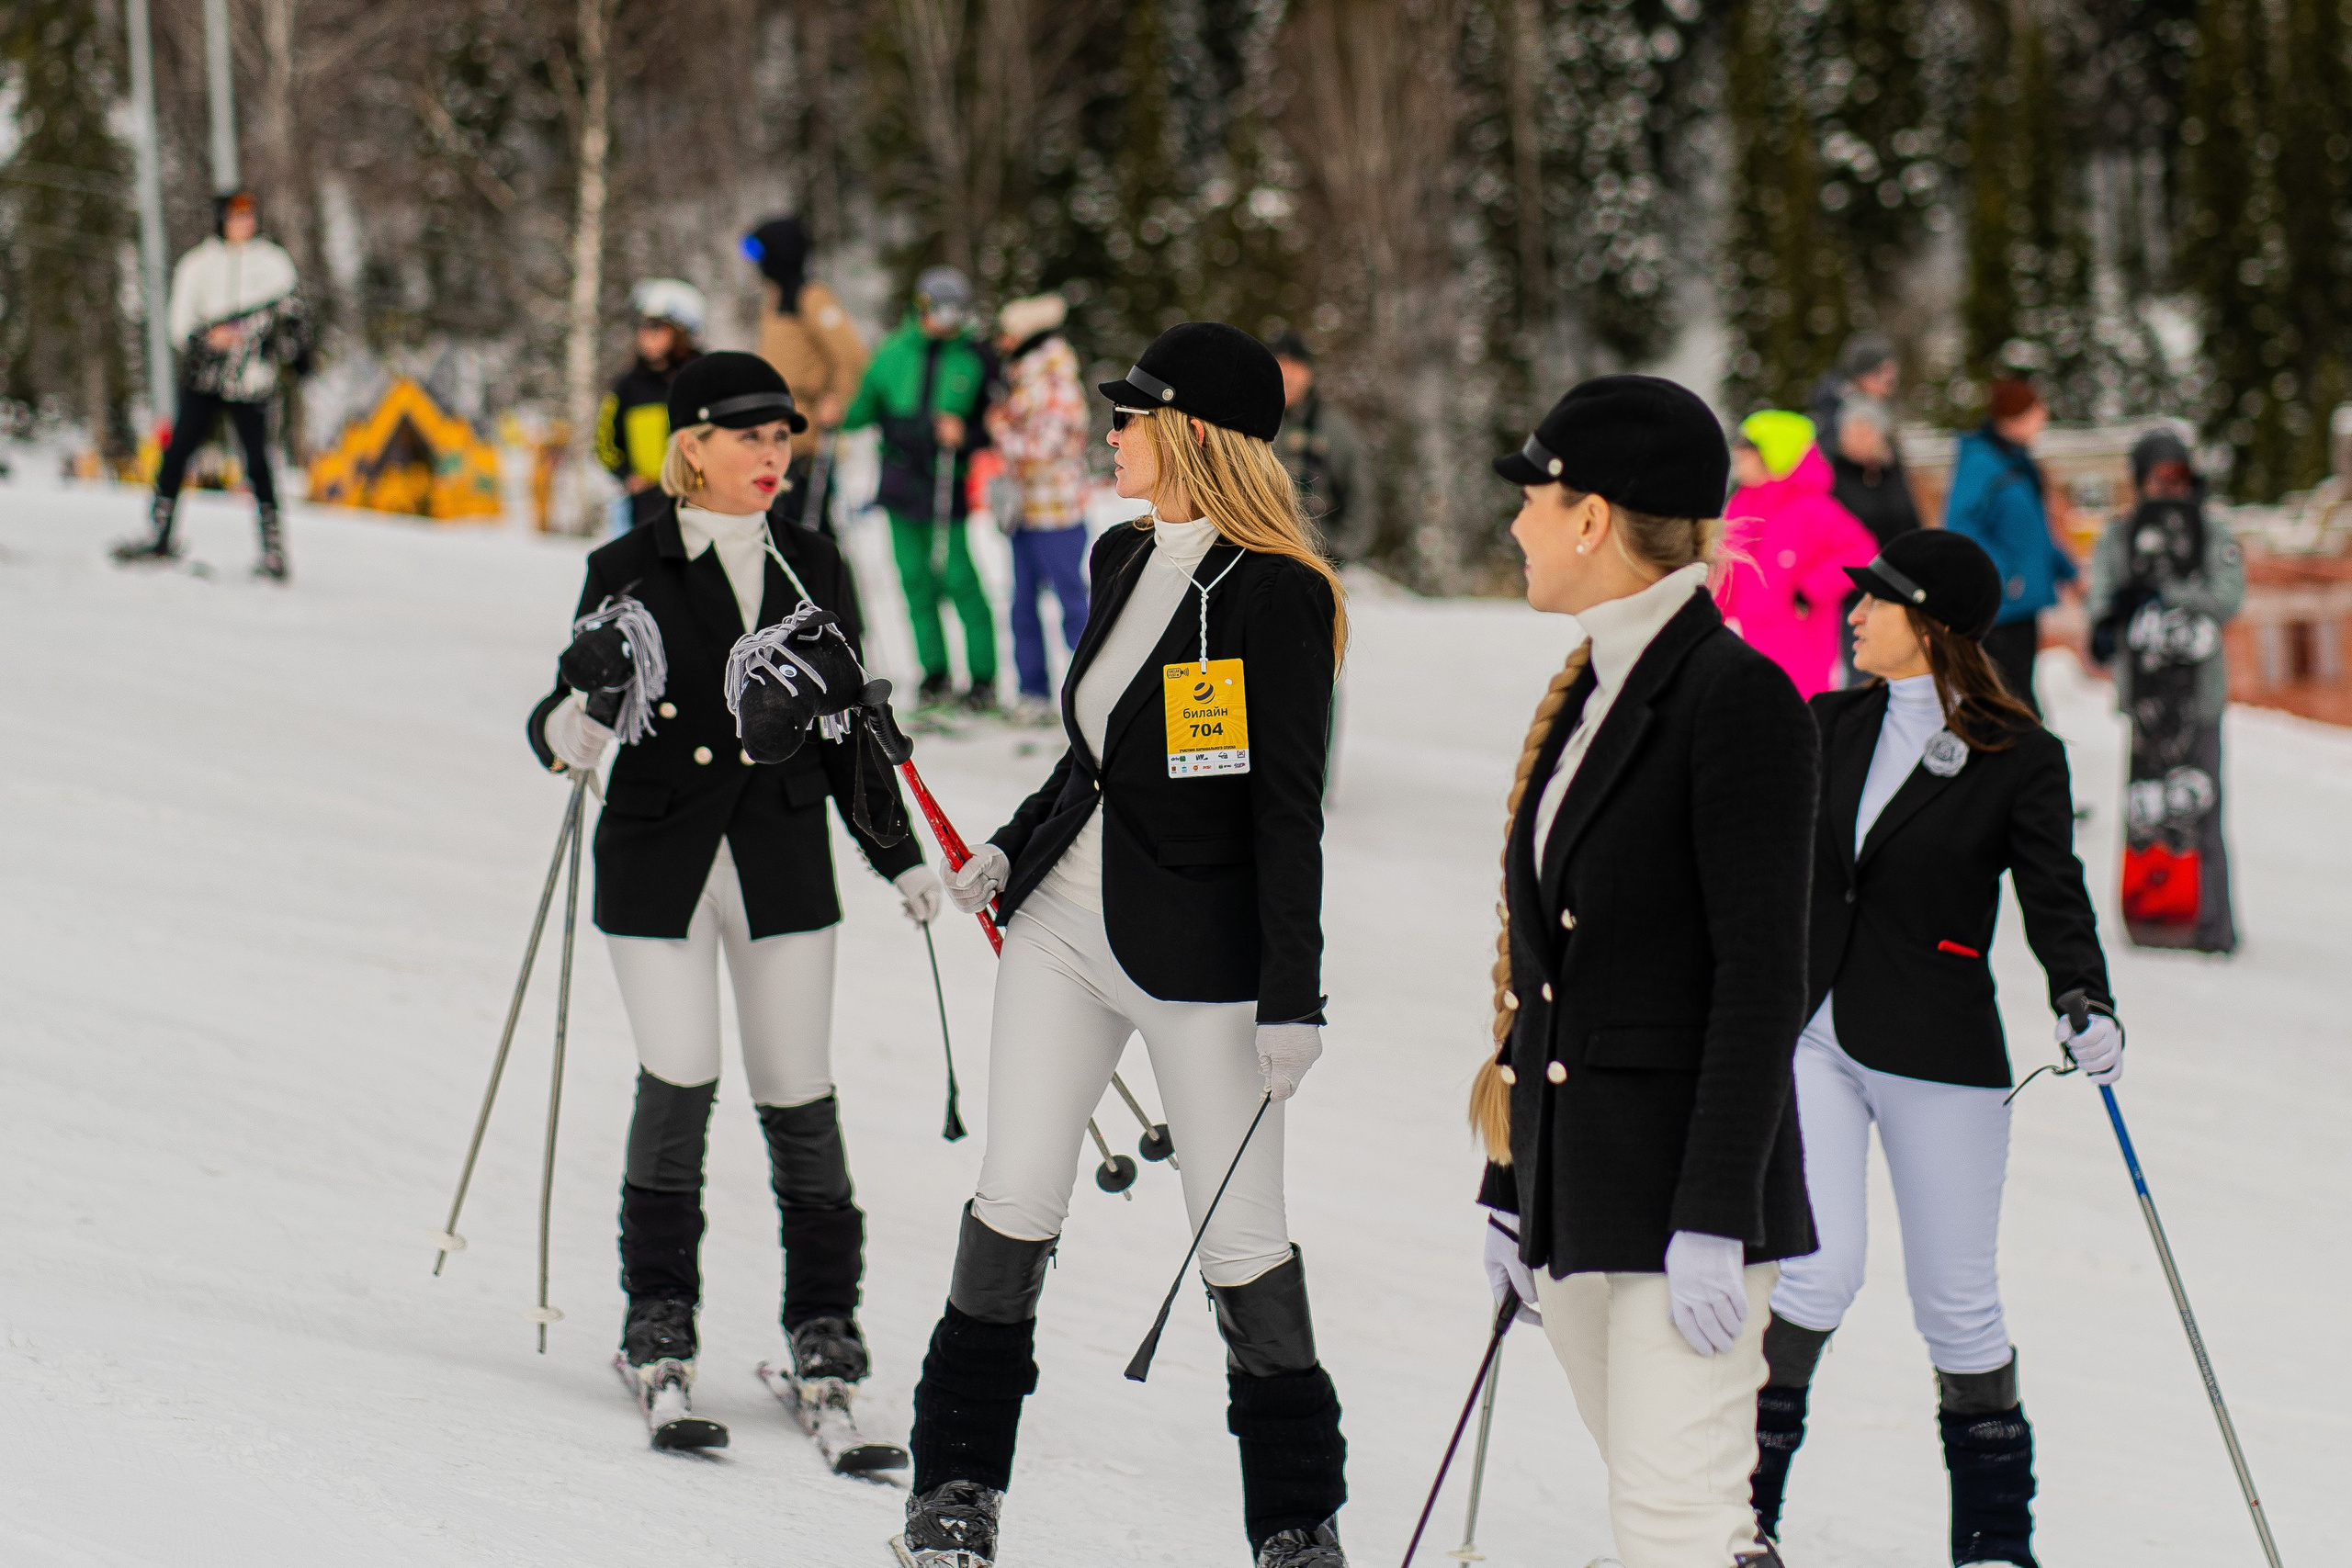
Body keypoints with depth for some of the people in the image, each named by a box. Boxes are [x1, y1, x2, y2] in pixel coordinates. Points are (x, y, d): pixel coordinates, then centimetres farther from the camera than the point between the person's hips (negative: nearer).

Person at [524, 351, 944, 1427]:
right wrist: (564, 732, -24)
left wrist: (897, 856, 9)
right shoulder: (632, 570, -1)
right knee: (678, 1083, -6)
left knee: (797, 1093, 1)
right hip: (658, 861, -2)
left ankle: (823, 1314, 13)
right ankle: (659, 1306, 10)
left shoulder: (812, 571, 9)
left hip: (783, 863, 2)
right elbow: (576, 709, 0)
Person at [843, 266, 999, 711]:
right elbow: (865, 407, 14)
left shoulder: (974, 360, 1)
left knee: (958, 578, -9)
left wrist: (965, 435, -14)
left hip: (947, 485, -3)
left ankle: (983, 677, -1)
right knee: (915, 580, 6)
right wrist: (839, 416, -7)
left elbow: (993, 422, 5)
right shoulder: (894, 353, 7)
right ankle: (934, 672, 16)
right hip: (901, 485, 3)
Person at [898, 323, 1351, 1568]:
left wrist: (1293, 997, -17)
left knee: (1241, 1242, 1)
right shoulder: (1122, 563, 9)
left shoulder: (1273, 593, -13)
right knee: (1013, 1206, 4)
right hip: (1067, 919, 7)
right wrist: (1009, 852, 8)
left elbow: (1288, 813, -15)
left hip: (1199, 951, -6)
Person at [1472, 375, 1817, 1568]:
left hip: (1682, 1185, -9)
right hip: (1573, 1182, 9)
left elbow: (1762, 977, -16)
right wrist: (1510, 1190, 17)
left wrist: (1715, 1220, -20)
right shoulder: (1583, 696, 14)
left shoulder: (1737, 696, -12)